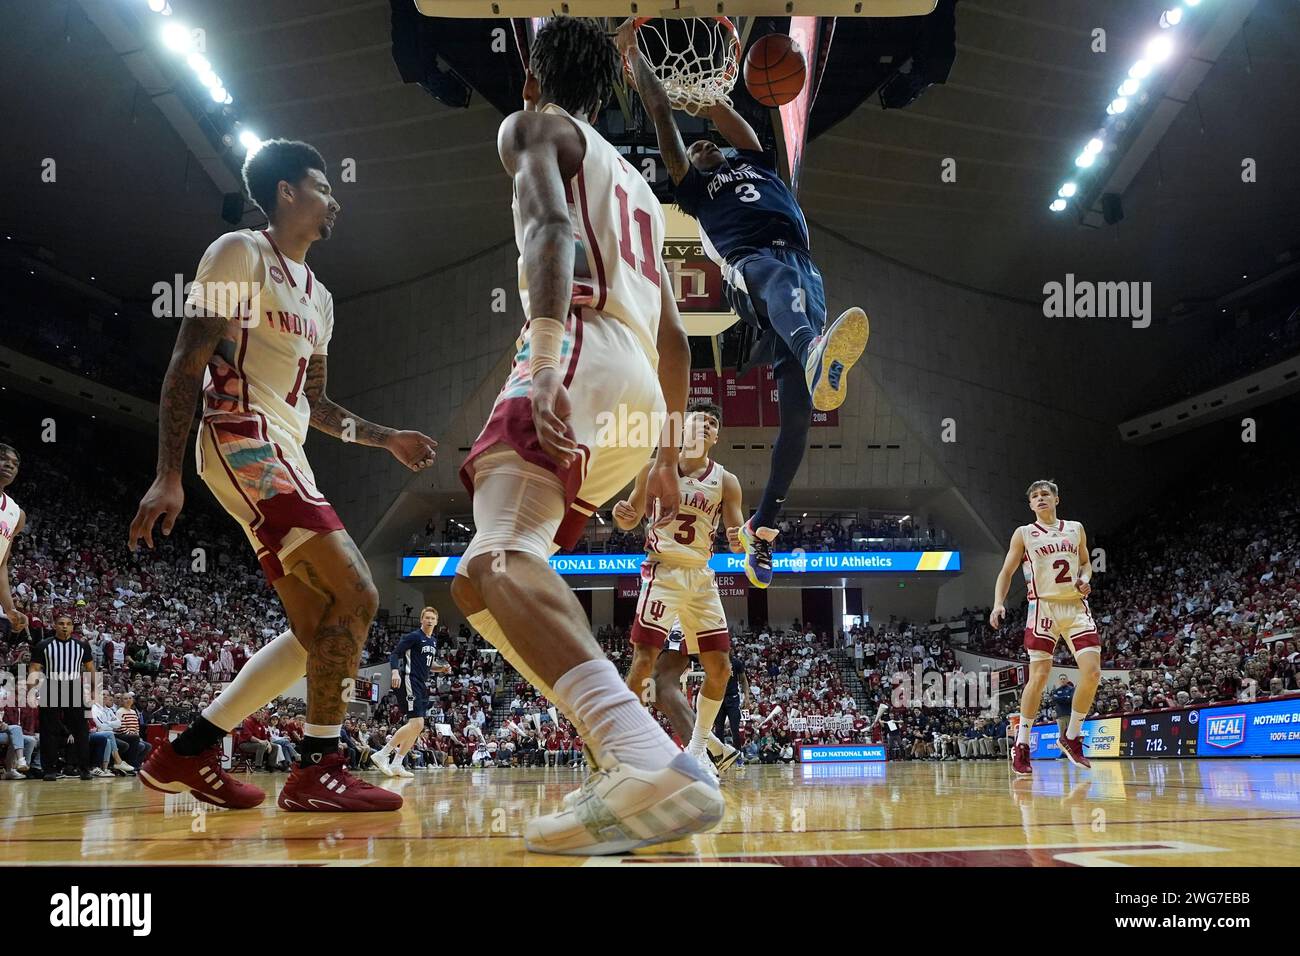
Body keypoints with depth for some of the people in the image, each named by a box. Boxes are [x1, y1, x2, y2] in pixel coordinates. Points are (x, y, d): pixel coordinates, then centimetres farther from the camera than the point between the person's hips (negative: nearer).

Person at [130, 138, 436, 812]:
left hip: (284, 456, 10)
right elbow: (185, 366, -10)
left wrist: (388, 439, 24)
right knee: (355, 593, -18)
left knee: (319, 631, 6)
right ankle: (318, 771, -11)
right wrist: (167, 477, -18)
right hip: (244, 443, -10)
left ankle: (185, 756, 14)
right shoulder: (241, 253, -3)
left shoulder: (317, 295, 23)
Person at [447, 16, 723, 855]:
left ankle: (653, 763, -51)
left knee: (499, 560, -27)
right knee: (485, 574, 15)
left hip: (582, 356, -8)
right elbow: (675, 338, 32)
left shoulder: (534, 127, 12)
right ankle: (639, 771, 9)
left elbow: (550, 226, -12)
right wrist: (667, 456, 36)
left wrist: (544, 362, -26)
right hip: (639, 393, 8)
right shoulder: (636, 186, 35)